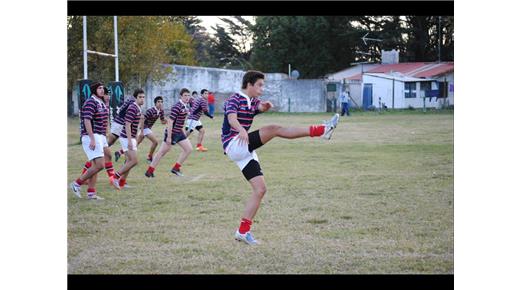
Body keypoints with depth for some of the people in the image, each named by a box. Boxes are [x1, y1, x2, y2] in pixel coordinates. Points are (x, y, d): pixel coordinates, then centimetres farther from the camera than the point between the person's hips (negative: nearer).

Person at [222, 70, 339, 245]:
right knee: (274, 129, -22)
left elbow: (261, 107, -7)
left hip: (245, 150, 9)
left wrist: (266, 106, -32)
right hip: (233, 144, -9)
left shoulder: (253, 102, 17)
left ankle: (243, 231, 3)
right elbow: (232, 118, -27)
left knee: (260, 189, 2)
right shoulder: (234, 99, -5)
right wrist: (241, 130, -48)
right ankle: (321, 130, -24)